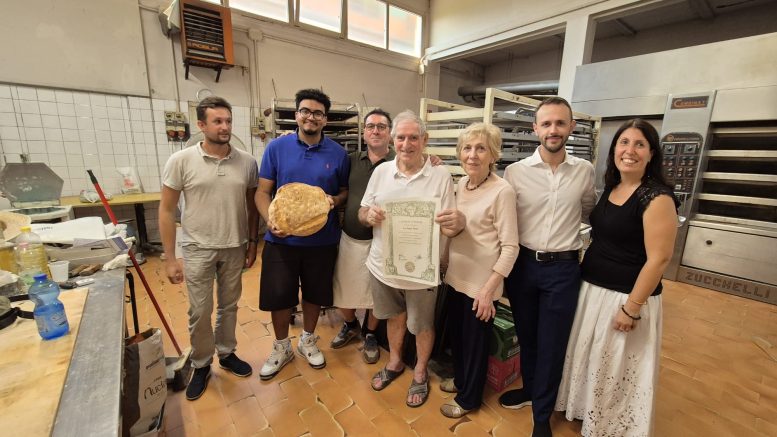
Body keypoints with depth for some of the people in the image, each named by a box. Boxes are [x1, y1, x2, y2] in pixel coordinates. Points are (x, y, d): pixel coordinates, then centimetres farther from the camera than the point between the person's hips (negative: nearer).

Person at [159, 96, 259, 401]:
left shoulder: (247, 162, -3)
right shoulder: (181, 160, -8)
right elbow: (166, 210, -5)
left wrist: (252, 243, 6)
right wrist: (169, 258, -6)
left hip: (235, 248, 2)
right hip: (198, 248, -1)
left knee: (229, 306, 17)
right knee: (200, 312, 9)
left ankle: (227, 354, 38)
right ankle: (201, 365, 32)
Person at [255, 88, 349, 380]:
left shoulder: (338, 153, -1)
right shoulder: (277, 147, -2)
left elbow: (346, 191, 8)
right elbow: (262, 192, -1)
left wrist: (336, 200, -15)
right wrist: (271, 221, -19)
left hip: (322, 239, 1)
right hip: (281, 238, 0)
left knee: (314, 294, 16)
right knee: (278, 296, 11)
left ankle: (308, 341, 43)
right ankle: (282, 347, 38)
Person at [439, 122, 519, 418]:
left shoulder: (502, 191, -19)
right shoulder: (461, 184, 2)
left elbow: (510, 247, -18)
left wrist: (488, 290, -18)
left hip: (481, 282, -6)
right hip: (456, 276, 7)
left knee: (476, 341, 14)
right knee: (456, 334, 24)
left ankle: (468, 398, 39)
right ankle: (460, 379, 50)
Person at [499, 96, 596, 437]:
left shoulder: (584, 171, 0)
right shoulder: (515, 172, -6)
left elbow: (590, 212, 17)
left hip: (563, 269, 0)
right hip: (523, 264, 0)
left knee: (552, 344, 12)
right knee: (526, 335, 19)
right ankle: (530, 388, 46)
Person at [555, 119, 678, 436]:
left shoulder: (657, 197, -18)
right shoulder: (610, 188, 5)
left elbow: (658, 259, -20)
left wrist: (631, 308, -19)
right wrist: (583, 268, 12)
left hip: (626, 297, -7)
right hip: (591, 289, 7)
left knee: (616, 369, 12)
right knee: (587, 357, 22)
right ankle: (586, 410, 46)